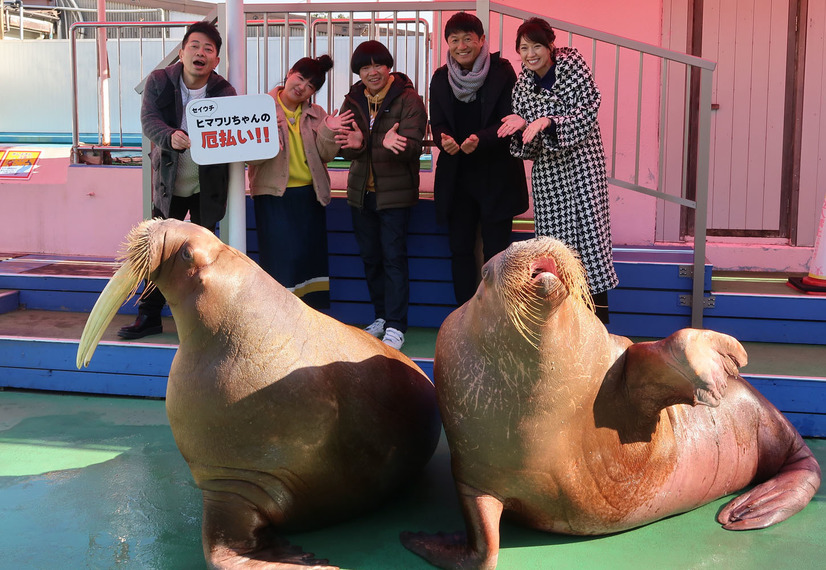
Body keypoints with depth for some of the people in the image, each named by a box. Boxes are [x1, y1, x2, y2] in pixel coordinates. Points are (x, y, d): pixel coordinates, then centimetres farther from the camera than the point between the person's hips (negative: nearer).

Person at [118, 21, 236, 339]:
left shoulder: (225, 92, -11)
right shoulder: (159, 82, -9)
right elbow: (149, 121, -20)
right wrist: (171, 137, -42)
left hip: (208, 185, -1)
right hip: (168, 182, 1)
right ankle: (149, 317, 15)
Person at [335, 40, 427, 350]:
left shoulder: (408, 99, -8)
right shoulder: (353, 101, 6)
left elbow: (413, 146, -19)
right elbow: (346, 150, -3)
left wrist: (393, 144, -41)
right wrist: (355, 144, -27)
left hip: (395, 191, -5)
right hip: (361, 191, 5)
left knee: (394, 257, -6)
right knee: (370, 257, 13)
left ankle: (395, 325, 0)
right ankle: (381, 316, 27)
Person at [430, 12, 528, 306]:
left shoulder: (501, 71, -6)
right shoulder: (441, 78, 4)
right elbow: (437, 124, 3)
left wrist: (480, 139, -28)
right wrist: (444, 140, -21)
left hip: (496, 175, -3)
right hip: (456, 176, 4)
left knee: (496, 252, 2)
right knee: (460, 250, 8)